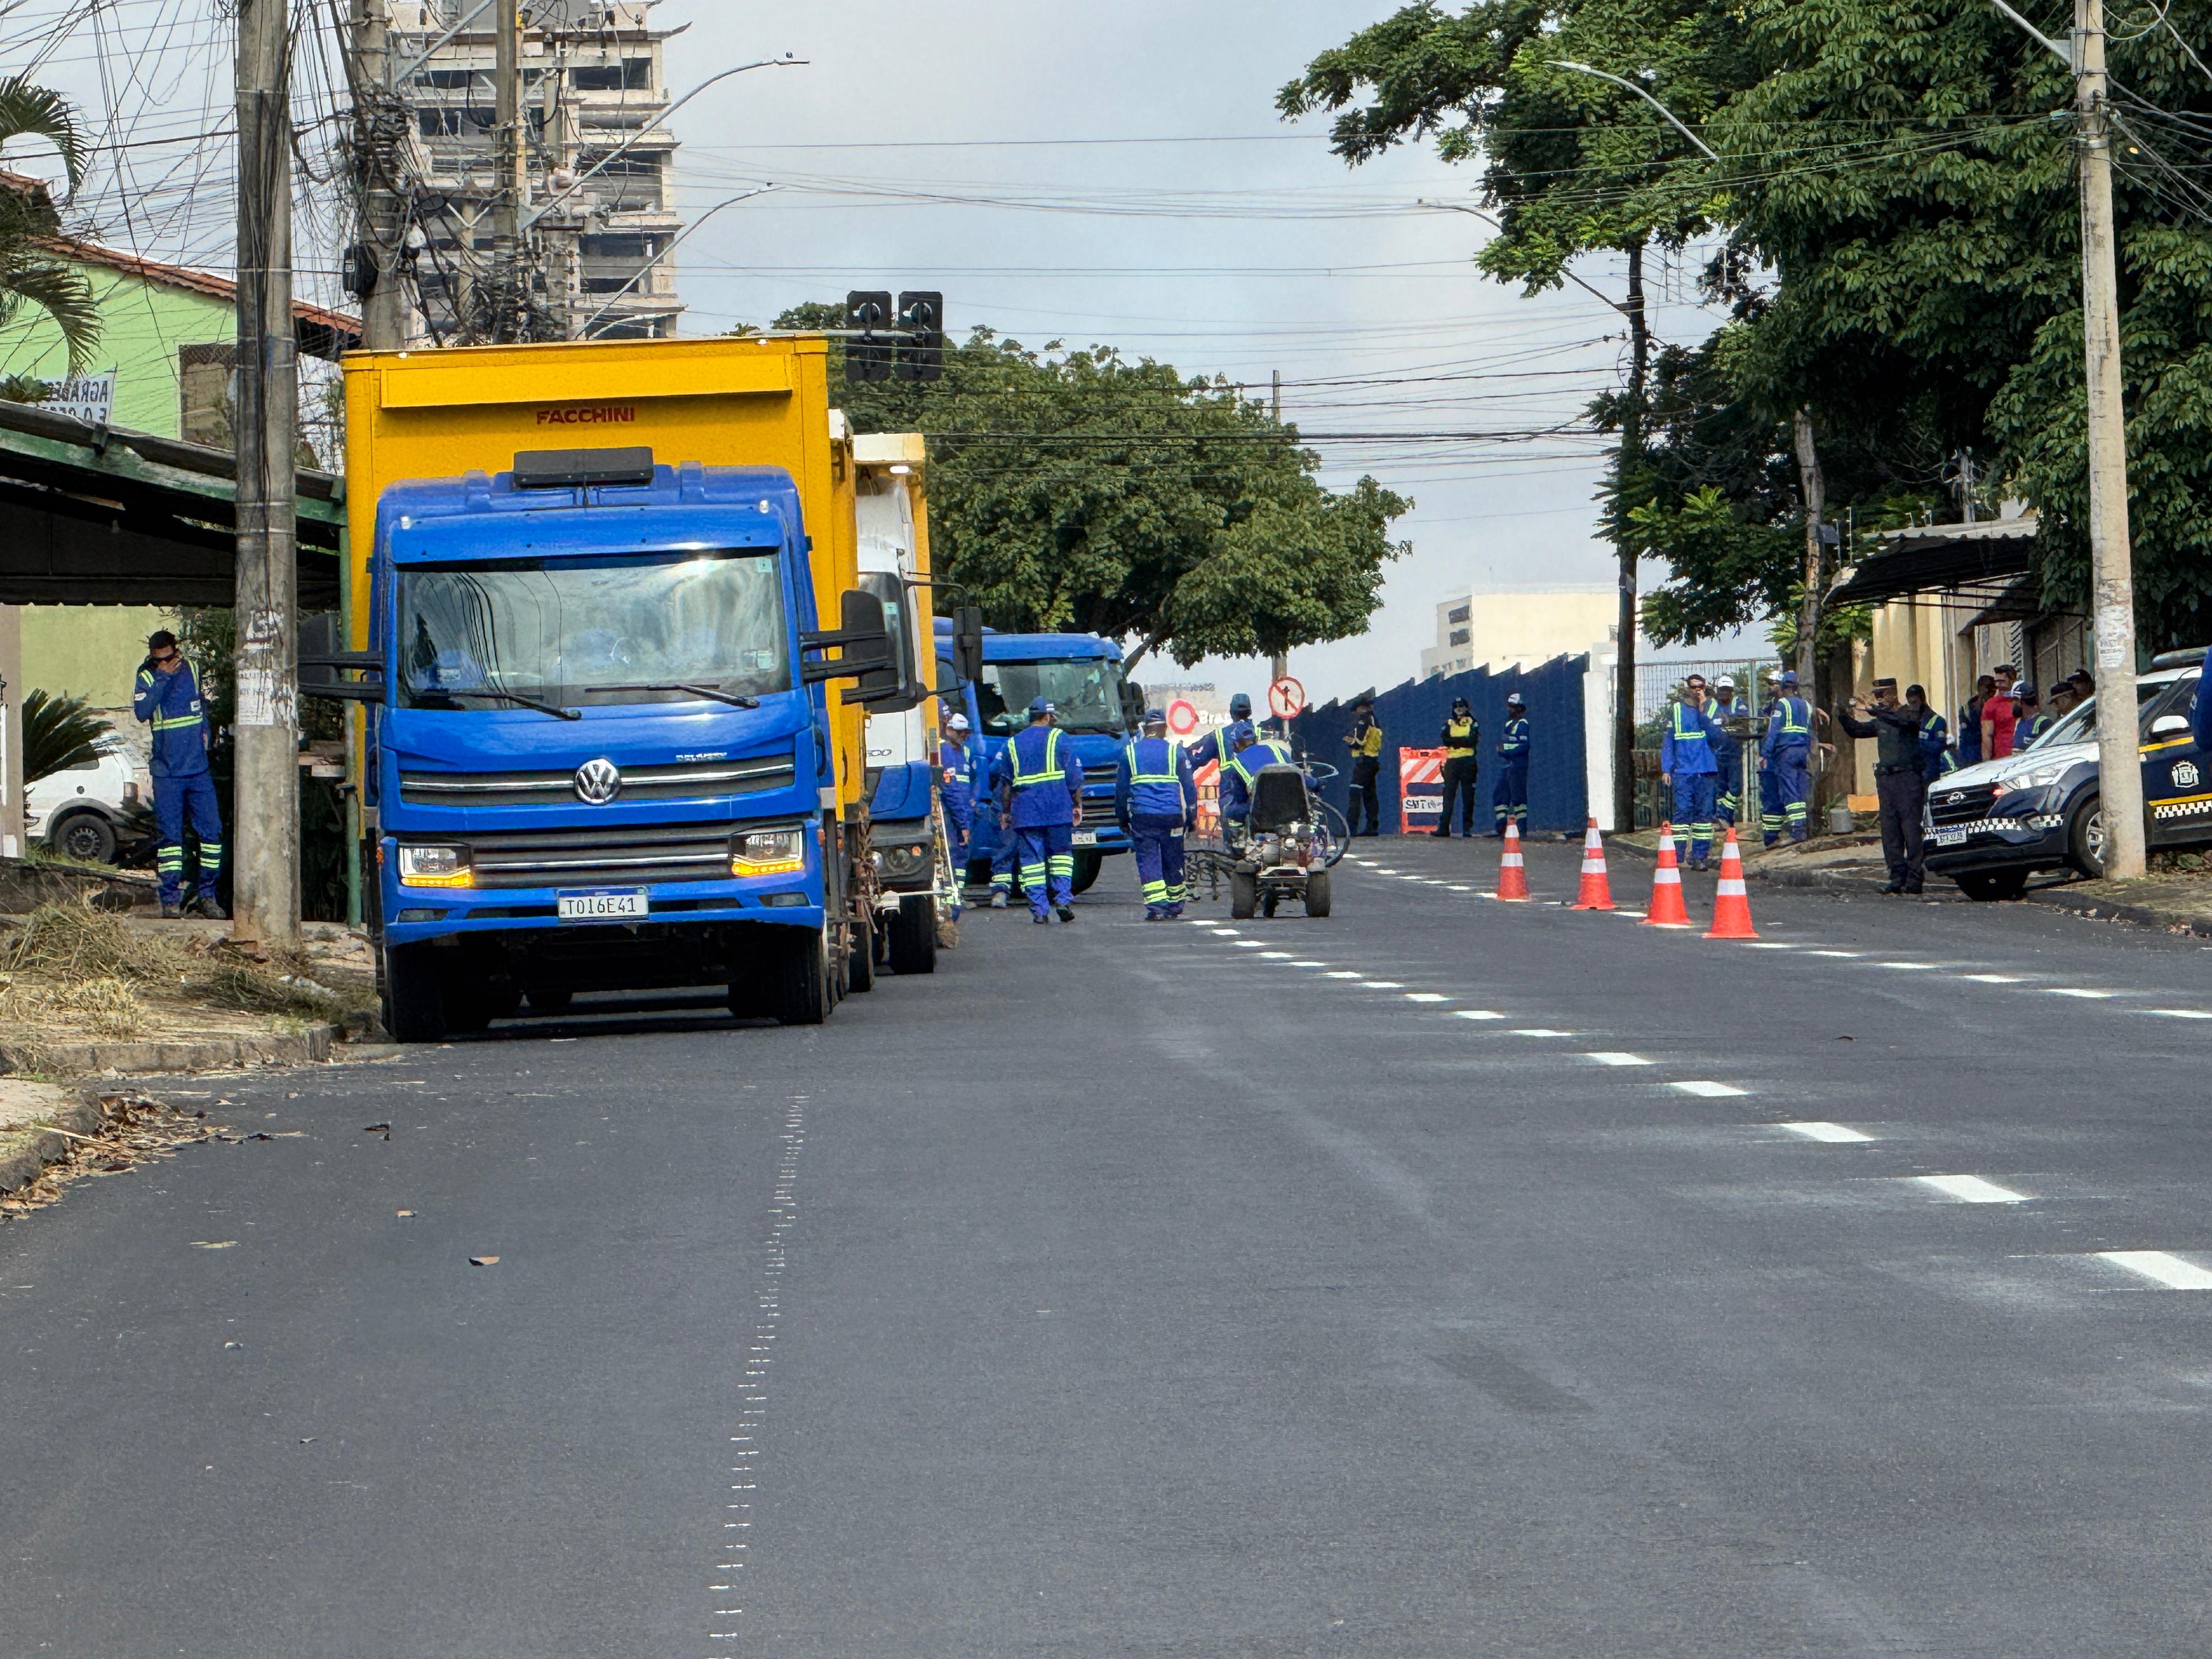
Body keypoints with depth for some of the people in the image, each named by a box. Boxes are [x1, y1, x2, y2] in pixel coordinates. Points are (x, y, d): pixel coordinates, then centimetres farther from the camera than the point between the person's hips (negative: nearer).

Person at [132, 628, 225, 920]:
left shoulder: (190, 670, 7)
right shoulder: (147, 678, -4)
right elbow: (142, 712, -22)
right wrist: (162, 678, -23)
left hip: (198, 769, 3)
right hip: (167, 773, -3)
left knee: (211, 830, -1)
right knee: (170, 835, -2)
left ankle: (206, 895, 8)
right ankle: (171, 899, 2)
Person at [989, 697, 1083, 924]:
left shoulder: (1013, 744, 11)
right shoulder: (1058, 738, 2)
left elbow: (1005, 783, 12)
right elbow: (1075, 776, 0)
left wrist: (1007, 811, 20)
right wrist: (1078, 804, 8)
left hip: (1025, 812, 2)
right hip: (1058, 810, -2)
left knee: (1032, 858, 2)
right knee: (1062, 853, 9)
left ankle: (1039, 910, -2)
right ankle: (1063, 898, -5)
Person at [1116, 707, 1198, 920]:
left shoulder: (1130, 753, 5)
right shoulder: (1176, 753, 3)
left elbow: (1121, 789, 10)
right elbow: (1189, 787, 5)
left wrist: (1122, 818, 18)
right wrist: (1192, 816, 13)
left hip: (1142, 816, 0)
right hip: (1171, 815, 0)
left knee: (1148, 863, -1)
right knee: (1173, 863, 11)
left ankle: (1155, 906, -12)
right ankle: (1174, 905, 19)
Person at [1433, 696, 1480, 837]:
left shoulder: (1472, 724, 7)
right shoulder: (1448, 724, 12)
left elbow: (1473, 740, -9)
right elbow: (1446, 741, -4)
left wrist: (1455, 742, -9)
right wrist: (1464, 740, -10)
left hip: (1468, 762, -1)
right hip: (1452, 762, 1)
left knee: (1468, 797, 0)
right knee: (1448, 796, -3)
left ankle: (1468, 828, 3)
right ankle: (1444, 828, -7)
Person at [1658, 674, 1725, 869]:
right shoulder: (1676, 710, 7)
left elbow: (1715, 734, -7)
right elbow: (1668, 741, 7)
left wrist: (1702, 712, -13)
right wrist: (1665, 769, 0)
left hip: (1707, 771, 2)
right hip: (1683, 770, -2)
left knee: (1704, 812, 1)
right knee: (1682, 811, -8)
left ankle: (1700, 856, 5)